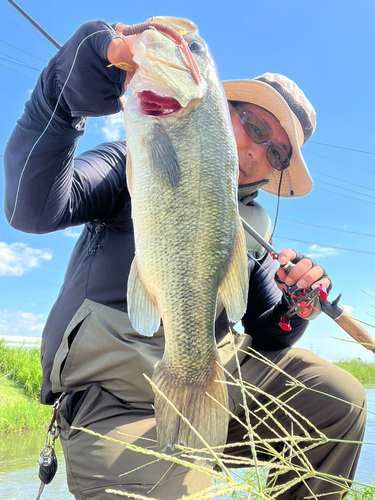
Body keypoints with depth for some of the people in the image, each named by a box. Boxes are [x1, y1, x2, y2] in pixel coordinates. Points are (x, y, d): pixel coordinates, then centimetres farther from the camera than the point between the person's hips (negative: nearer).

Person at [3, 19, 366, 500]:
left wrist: (295, 304, -5)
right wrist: (72, 85, -24)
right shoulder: (137, 167, 1)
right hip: (115, 399, -4)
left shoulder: (251, 228, 15)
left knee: (339, 399, -12)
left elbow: (265, 338, 16)